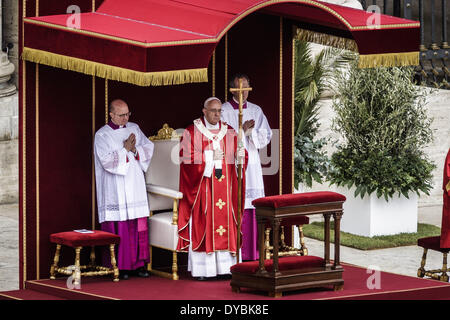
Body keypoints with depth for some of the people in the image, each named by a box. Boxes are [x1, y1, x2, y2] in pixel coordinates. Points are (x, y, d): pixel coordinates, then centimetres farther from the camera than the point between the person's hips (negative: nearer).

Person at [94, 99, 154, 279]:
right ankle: (119, 266, 0)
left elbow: (149, 148, 9)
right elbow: (106, 161, -14)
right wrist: (125, 150, -12)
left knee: (139, 225, 3)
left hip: (135, 185, 5)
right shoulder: (102, 135, -4)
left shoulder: (134, 129, 12)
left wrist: (135, 150, -8)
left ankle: (138, 264, 9)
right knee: (118, 228, -5)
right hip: (115, 189, -5)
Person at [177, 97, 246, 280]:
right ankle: (200, 269, -5)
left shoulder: (229, 132, 12)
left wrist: (241, 155, -12)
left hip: (224, 185, 4)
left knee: (225, 222, 1)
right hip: (201, 185, -4)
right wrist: (209, 157, -16)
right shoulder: (192, 132, -1)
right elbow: (187, 158, -9)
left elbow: (238, 155, 11)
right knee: (202, 223, -7)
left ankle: (224, 267, 3)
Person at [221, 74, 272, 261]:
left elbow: (265, 137, 8)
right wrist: (242, 130, -14)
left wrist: (251, 132, -9)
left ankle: (252, 251, 4)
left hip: (252, 165, 4)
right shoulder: (224, 111, 2)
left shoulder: (256, 111, 14)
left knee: (252, 207, 0)